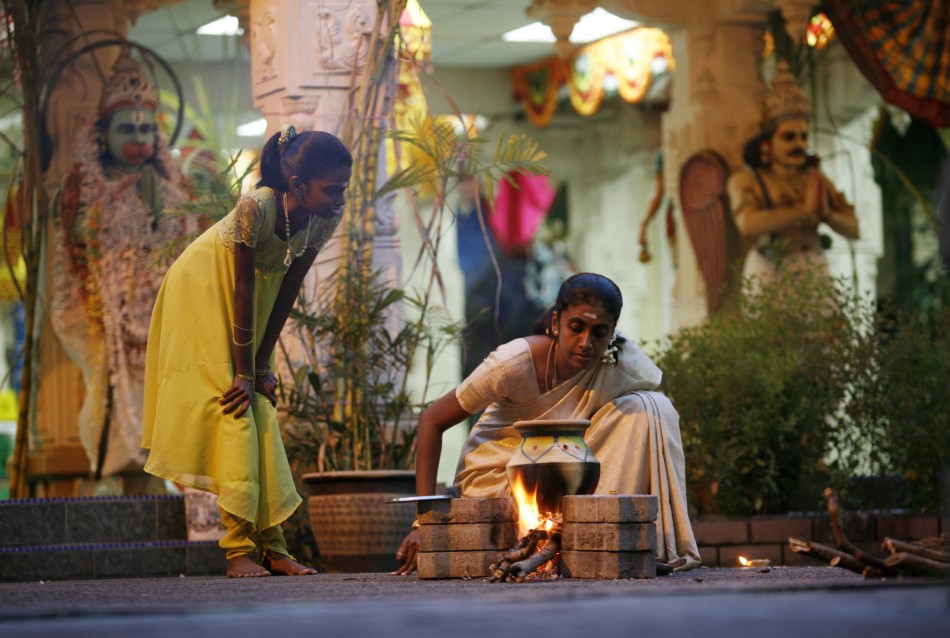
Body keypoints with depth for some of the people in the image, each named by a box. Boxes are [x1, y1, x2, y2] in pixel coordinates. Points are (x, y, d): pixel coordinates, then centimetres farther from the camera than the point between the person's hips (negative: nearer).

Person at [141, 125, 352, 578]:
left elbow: (288, 289, -9)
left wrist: (262, 366, -7)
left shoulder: (326, 217, -17)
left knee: (259, 411, 3)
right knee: (231, 409, -12)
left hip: (260, 287, 6)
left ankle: (271, 545, 2)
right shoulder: (256, 208, -35)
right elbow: (242, 292, -28)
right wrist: (245, 372, -21)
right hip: (206, 288, -6)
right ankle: (240, 550, -14)